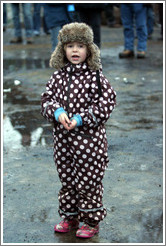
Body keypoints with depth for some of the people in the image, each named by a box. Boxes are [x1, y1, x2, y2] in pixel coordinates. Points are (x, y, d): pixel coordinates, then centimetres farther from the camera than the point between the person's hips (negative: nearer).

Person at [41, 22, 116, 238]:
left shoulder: (95, 76, -8)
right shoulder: (58, 76, 5)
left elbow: (107, 102, -12)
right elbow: (47, 99, 7)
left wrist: (80, 119, -18)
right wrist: (57, 112, -15)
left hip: (89, 137, -5)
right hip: (63, 137, 5)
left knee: (88, 181, 3)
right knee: (67, 179, 16)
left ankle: (91, 221, 19)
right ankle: (70, 218, 32)